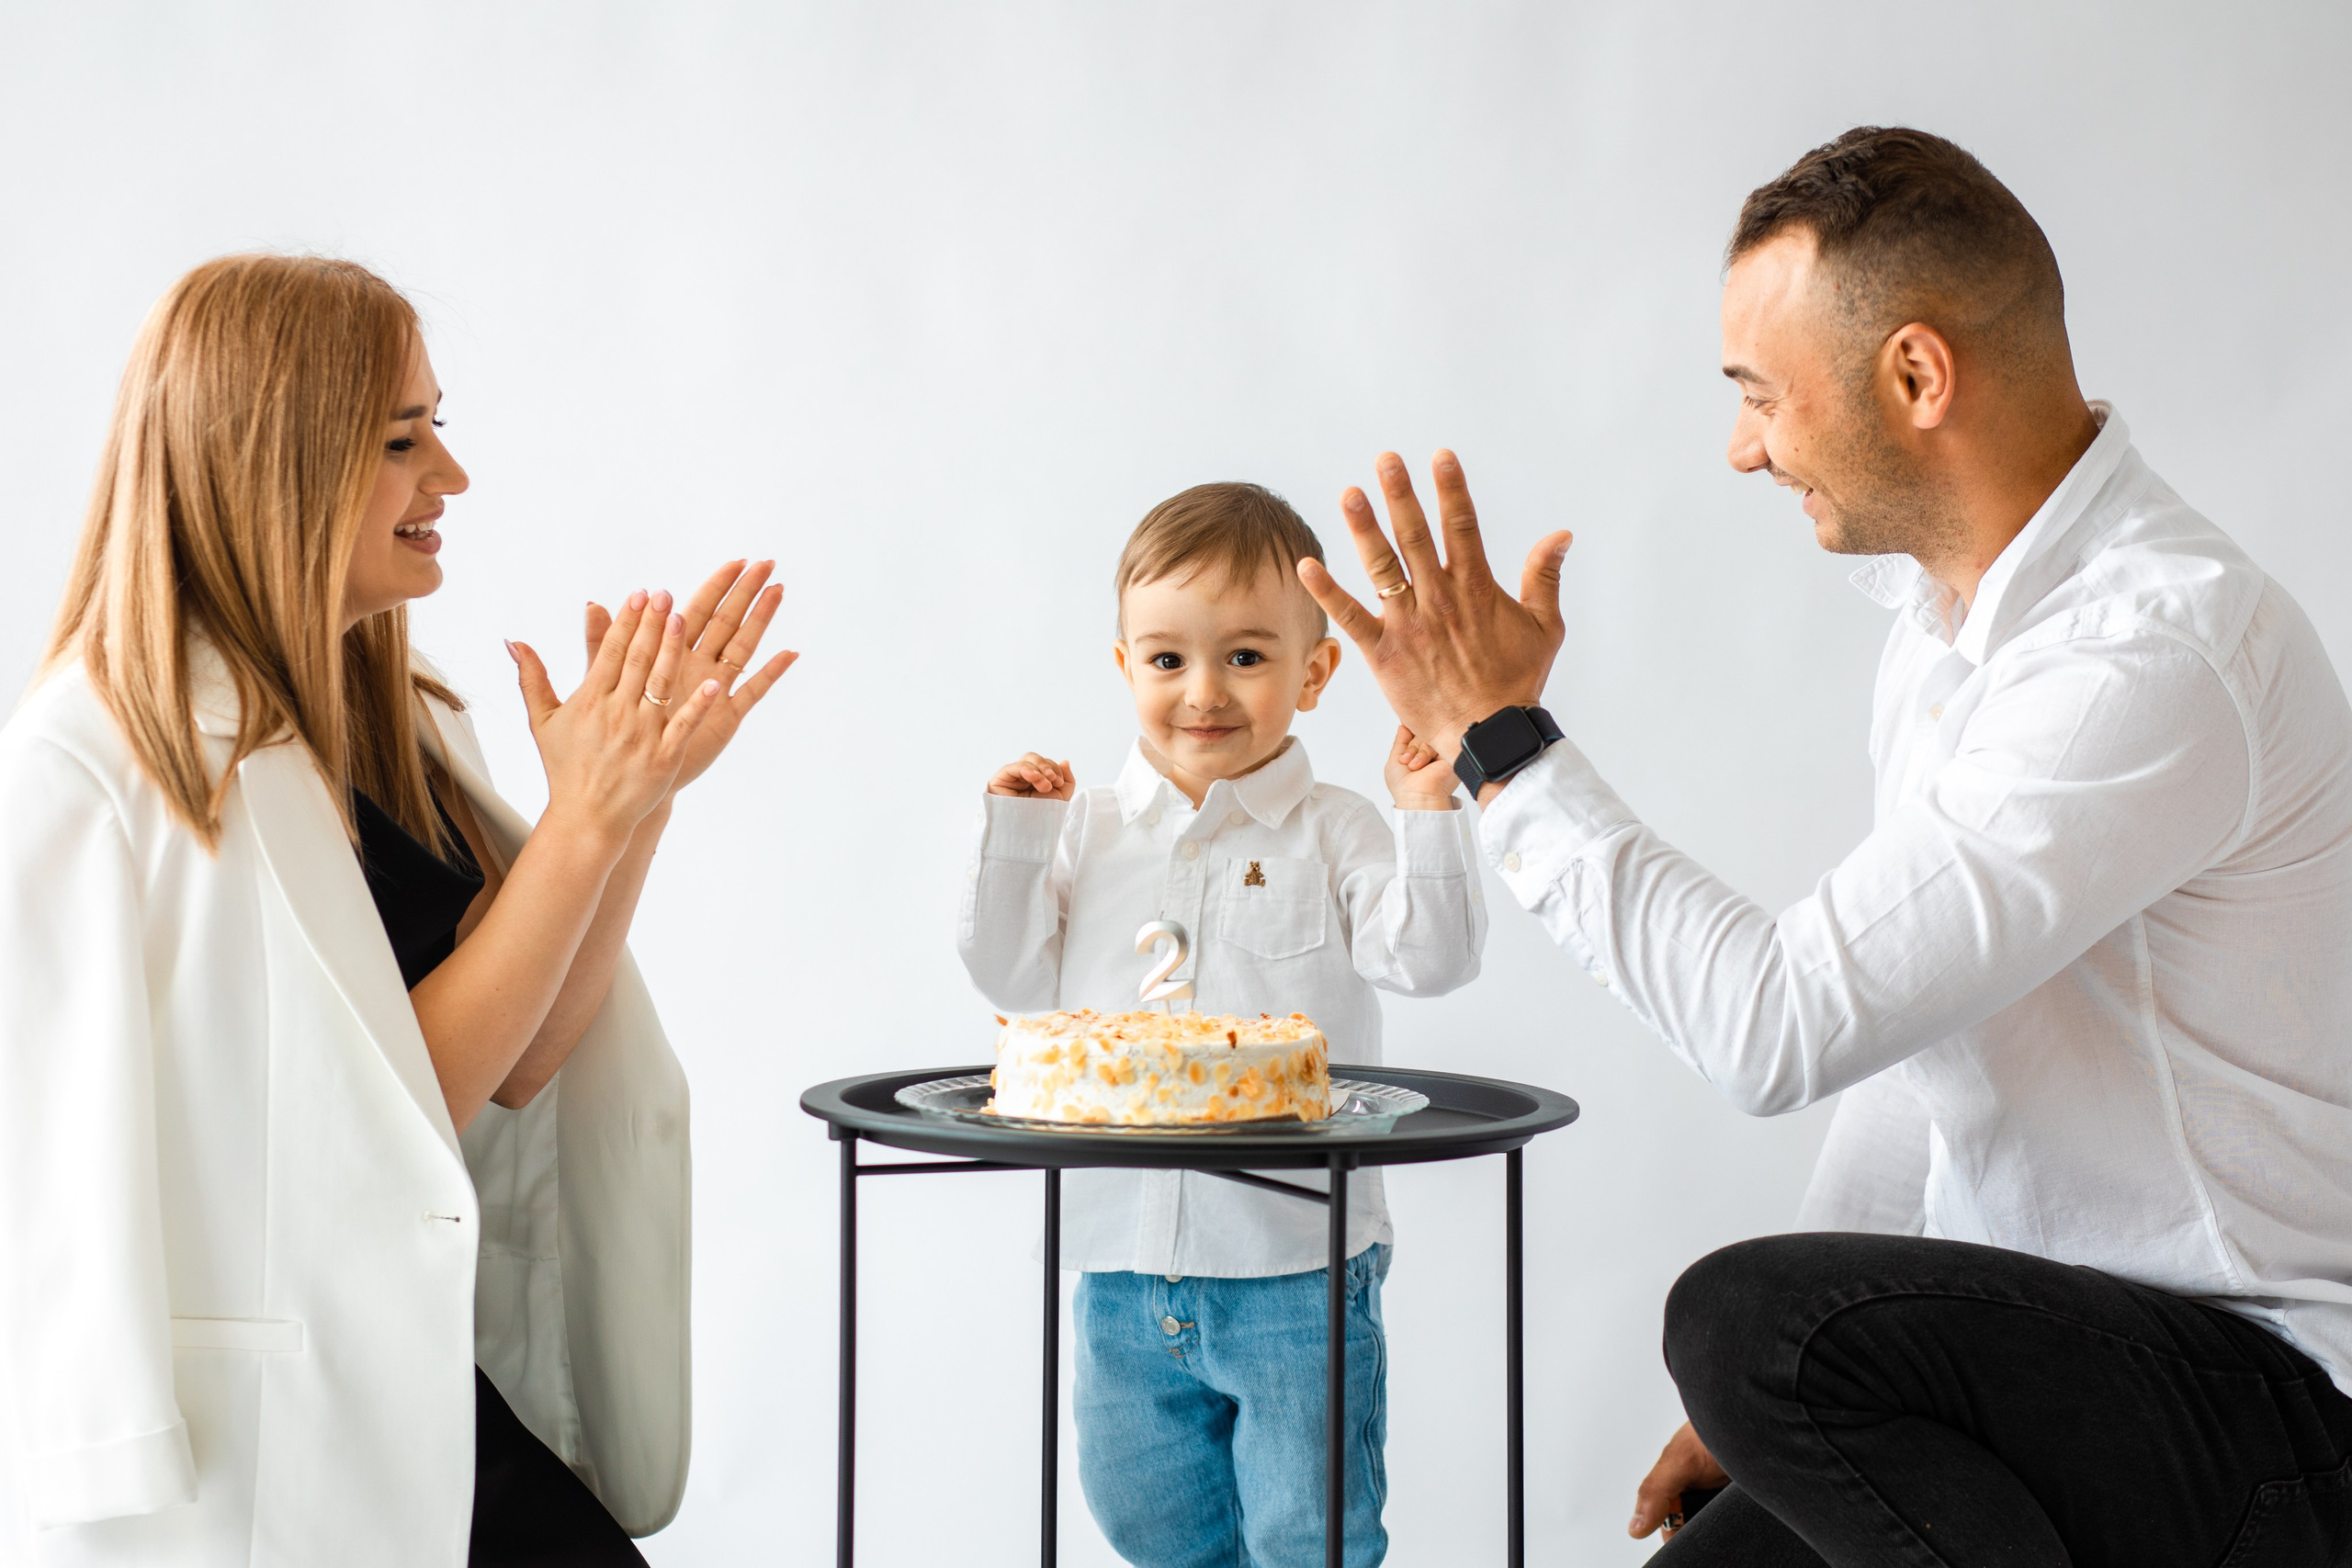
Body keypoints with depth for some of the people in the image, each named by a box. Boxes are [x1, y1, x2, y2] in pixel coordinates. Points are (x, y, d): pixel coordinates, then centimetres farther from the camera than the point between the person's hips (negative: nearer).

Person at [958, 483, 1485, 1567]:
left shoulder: (1333, 837, -4)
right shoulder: (1086, 833, 5)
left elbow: (1430, 959, -13)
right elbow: (1014, 976, 2)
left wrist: (1428, 817, -23)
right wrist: (1012, 832, -6)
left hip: (1296, 1269, -3)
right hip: (1123, 1264, 4)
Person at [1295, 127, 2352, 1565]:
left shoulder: (2161, 660, -23)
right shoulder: (1950, 615, 11)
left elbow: (1785, 1027, -26)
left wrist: (1500, 738, -16)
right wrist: (1774, 1402, 11)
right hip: (2063, 1352, 9)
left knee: (1748, 1314, -28)